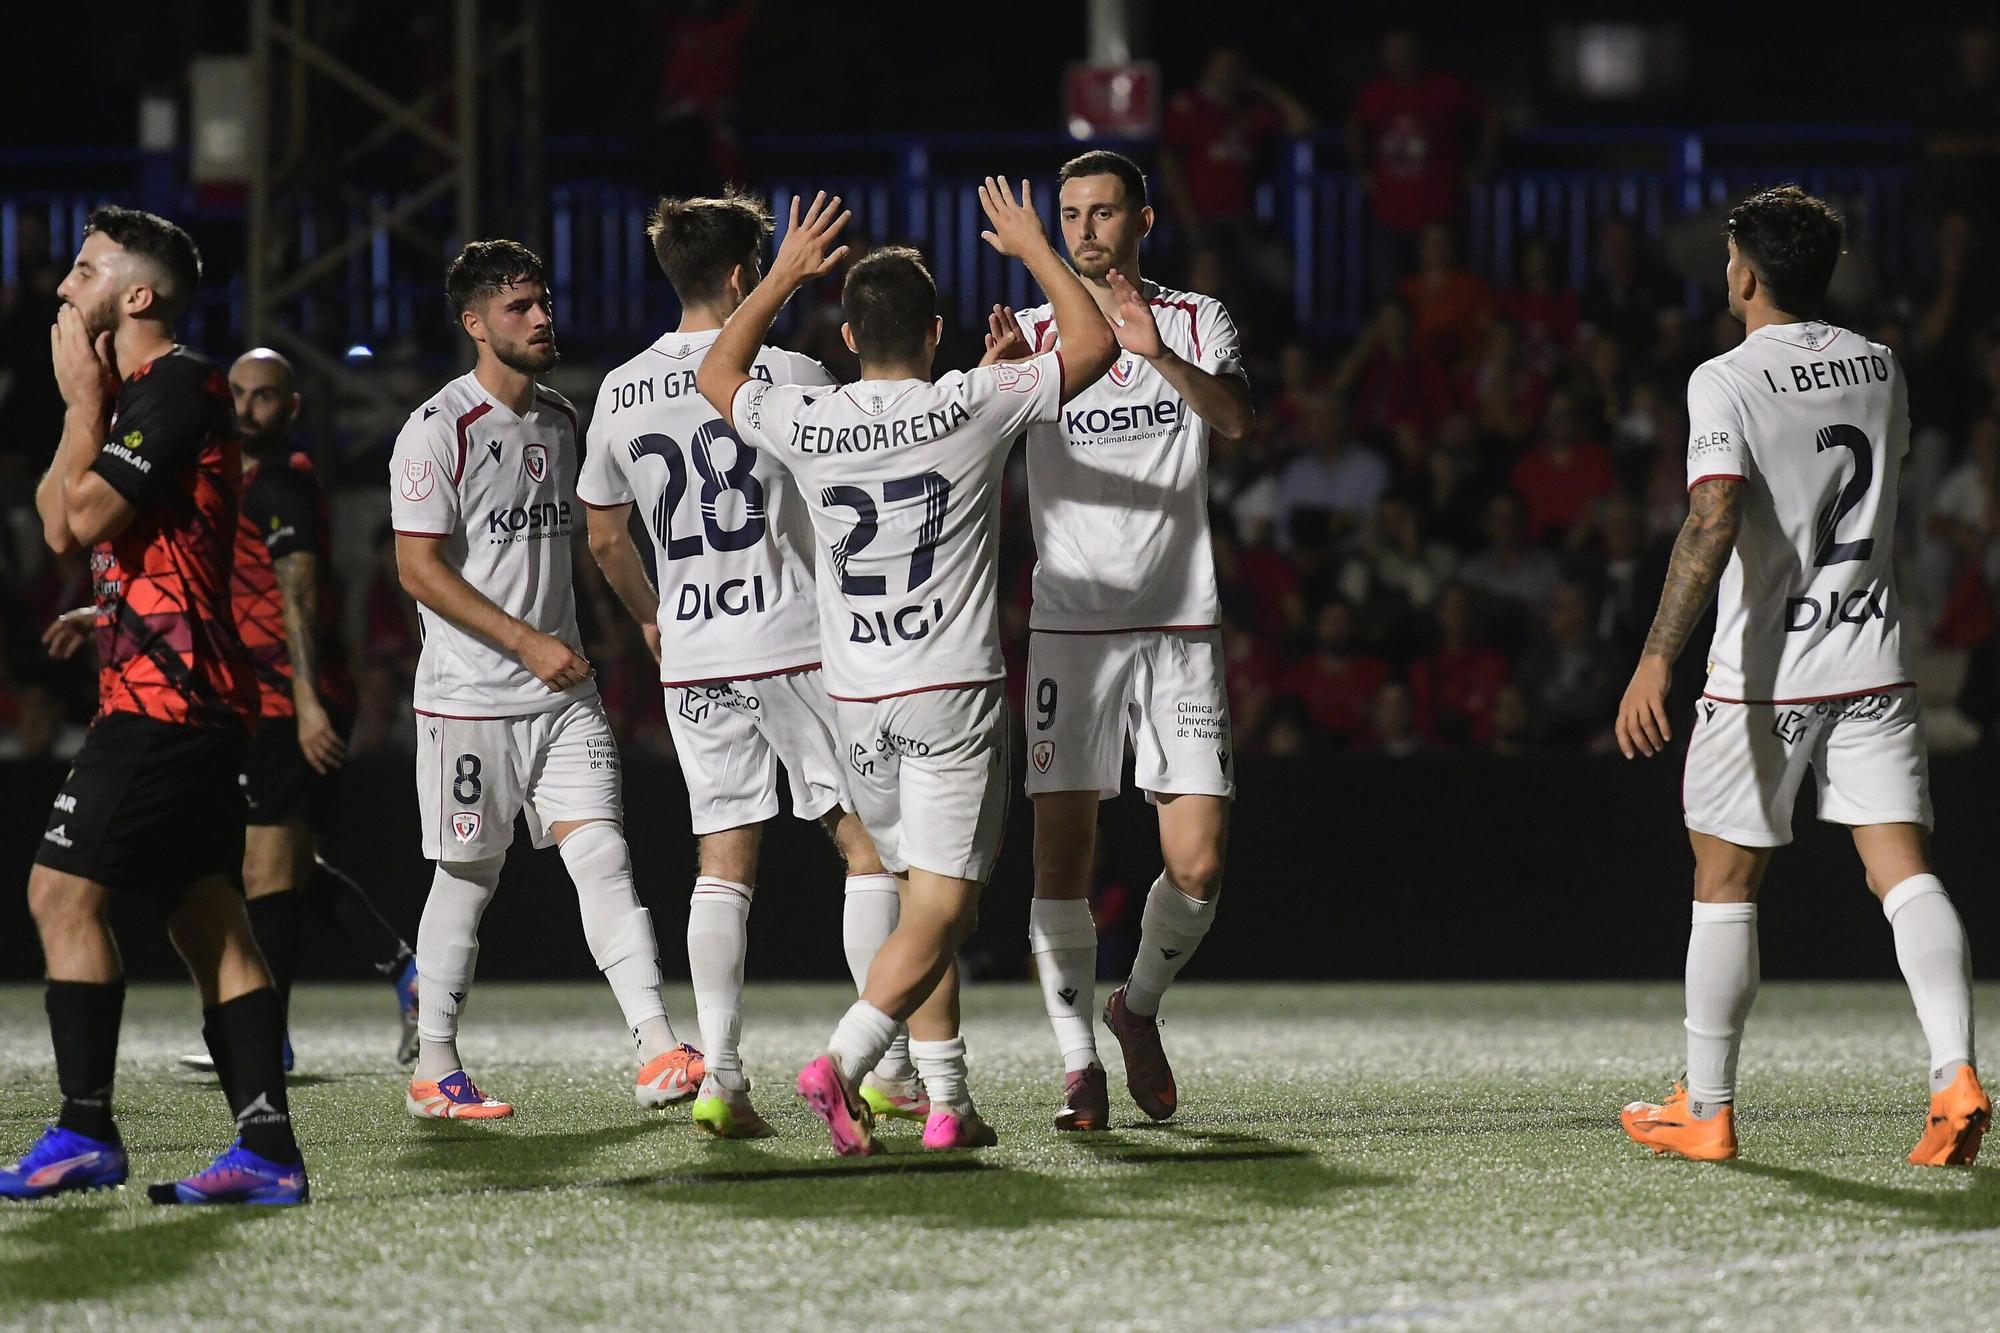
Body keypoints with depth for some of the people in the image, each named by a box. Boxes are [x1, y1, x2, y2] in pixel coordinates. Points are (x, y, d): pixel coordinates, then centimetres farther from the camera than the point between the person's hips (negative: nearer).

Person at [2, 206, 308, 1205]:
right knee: (209, 921, 6)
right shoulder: (140, 393, 20)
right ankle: (268, 1151, 3)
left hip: (164, 693, -10)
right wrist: (85, 404, 10)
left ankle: (85, 1134, -10)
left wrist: (83, 401, -4)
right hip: (181, 692, 10)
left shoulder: (178, 387, -11)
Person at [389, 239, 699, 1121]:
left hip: (563, 692, 5)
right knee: (468, 877, 3)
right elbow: (421, 568, -15)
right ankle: (434, 1071, 16)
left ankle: (659, 1054, -17)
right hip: (470, 696, -5)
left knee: (602, 853, -7)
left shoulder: (562, 421, 12)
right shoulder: (439, 431, -11)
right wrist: (525, 642, -16)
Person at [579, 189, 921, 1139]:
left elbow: (605, 537, 16)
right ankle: (889, 1067, 0)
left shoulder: (621, 393, 6)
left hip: (692, 662, 4)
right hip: (798, 644, -4)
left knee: (723, 862, 6)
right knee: (868, 841, 4)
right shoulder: (786, 376, -9)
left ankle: (720, 1077, -4)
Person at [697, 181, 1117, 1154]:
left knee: (930, 902, 16)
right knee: (938, 912, -6)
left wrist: (786, 274, 24)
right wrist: (1031, 248, 12)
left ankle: (947, 1102, 16)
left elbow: (718, 373, 21)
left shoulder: (805, 428, -1)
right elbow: (1094, 345, 2)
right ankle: (841, 1063, -25)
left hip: (858, 698, 4)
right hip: (954, 692, -4)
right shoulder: (969, 409, -9)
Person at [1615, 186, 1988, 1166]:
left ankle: (1705, 1110, 13)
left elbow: (1713, 522, -23)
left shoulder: (1728, 382, -11)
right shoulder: (1880, 368, 8)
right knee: (1905, 872, -1)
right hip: (1873, 662, 4)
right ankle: (1954, 1076, -19)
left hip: (1765, 672, -4)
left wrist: (1656, 660, -25)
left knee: (1725, 883, 8)